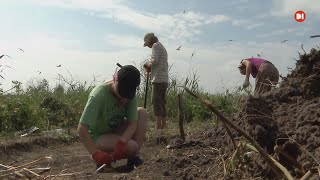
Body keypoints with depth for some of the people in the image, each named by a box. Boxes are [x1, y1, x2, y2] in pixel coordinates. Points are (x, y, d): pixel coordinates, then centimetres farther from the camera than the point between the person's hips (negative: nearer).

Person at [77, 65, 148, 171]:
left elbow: (132, 124, -16)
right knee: (132, 146, -29)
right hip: (98, 137, -6)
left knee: (142, 112, -13)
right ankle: (103, 159, 0)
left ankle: (133, 158, -11)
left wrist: (121, 143, -34)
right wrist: (95, 154, -39)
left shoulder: (130, 94, -13)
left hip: (117, 130, 6)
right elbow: (82, 129, -32)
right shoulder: (98, 95, -30)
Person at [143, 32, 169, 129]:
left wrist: (147, 64, 3)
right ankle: (164, 124, 12)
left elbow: (154, 60, -16)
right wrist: (151, 68, 18)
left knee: (156, 101, -11)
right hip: (164, 79, 10)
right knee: (161, 102, 10)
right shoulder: (162, 47, 27)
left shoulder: (156, 45, -2)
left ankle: (158, 125, -14)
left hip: (158, 79, -10)